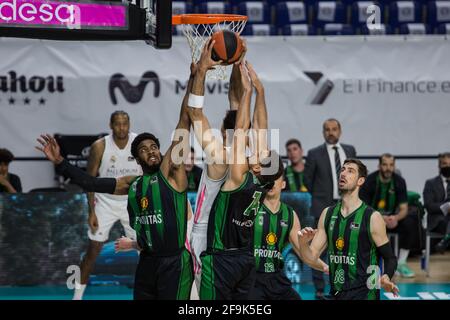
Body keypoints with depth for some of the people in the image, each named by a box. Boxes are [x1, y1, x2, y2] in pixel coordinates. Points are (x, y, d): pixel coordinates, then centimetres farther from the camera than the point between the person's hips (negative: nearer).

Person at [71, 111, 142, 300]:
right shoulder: (99, 147, -14)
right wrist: (91, 212, -10)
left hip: (133, 202, 1)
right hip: (106, 202, -1)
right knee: (93, 250, 0)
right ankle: (78, 295, 11)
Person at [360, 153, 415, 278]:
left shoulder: (399, 181, -6)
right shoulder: (369, 181, -15)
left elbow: (403, 209, -6)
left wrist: (396, 217, -31)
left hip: (392, 218, 3)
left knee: (410, 222, -27)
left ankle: (401, 263, -14)